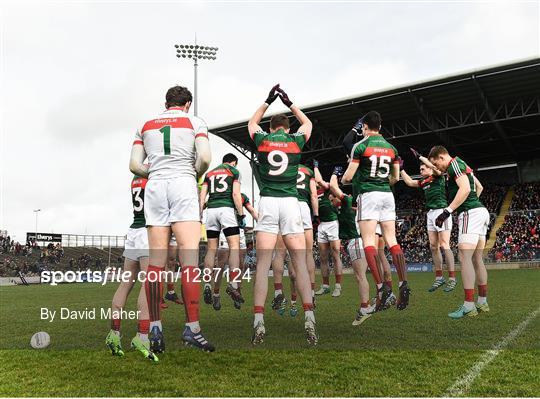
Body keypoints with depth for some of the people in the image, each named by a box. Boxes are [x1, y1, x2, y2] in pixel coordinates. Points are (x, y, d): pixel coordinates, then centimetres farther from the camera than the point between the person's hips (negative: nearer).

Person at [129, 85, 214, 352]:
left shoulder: (146, 126, 18)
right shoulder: (195, 122, 9)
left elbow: (134, 165, 10)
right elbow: (204, 158, -6)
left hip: (155, 188, 4)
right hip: (183, 185, -3)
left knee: (156, 260, 2)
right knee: (190, 258, -9)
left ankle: (155, 328, 2)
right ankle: (192, 327, -13)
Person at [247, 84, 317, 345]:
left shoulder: (262, 139, 8)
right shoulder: (296, 140, 8)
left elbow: (252, 122, 32)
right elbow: (307, 123, 32)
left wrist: (268, 100, 36)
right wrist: (289, 103, 36)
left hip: (267, 203, 0)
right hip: (290, 202, 0)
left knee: (262, 262, -2)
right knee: (300, 261, 1)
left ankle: (258, 321, -8)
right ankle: (309, 319, -6)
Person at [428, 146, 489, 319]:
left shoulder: (454, 164, -7)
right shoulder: (463, 165, 22)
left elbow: (465, 188, -21)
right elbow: (479, 187, 31)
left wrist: (448, 211, -22)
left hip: (470, 213, -10)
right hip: (481, 211, 10)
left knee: (464, 258, -12)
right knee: (477, 259, 12)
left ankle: (469, 306, -15)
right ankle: (482, 302, 17)